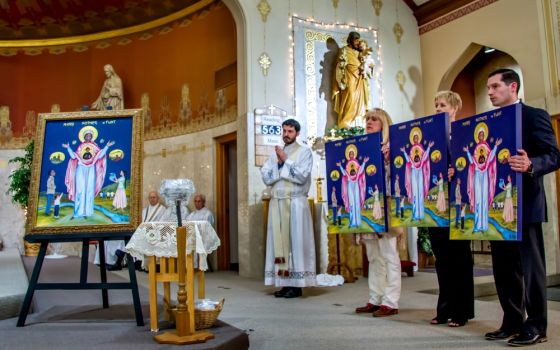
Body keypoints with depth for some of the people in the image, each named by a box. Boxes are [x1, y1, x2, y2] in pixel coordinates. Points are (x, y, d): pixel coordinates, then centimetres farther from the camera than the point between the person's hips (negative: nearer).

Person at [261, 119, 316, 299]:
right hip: (277, 202, 5)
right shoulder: (275, 153, 18)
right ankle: (285, 283, 9)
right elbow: (265, 177, 8)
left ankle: (296, 285, 1)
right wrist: (279, 163, -4)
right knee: (279, 240, 3)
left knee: (296, 241, -4)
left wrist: (285, 160, -7)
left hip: (295, 202, -5)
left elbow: (302, 176, -11)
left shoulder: (304, 151, 3)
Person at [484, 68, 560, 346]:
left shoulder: (534, 116, -4)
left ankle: (536, 326, 12)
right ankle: (512, 323, 22)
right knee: (504, 267, 11)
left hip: (524, 204, -7)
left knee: (530, 266, 0)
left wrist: (530, 165, -33)